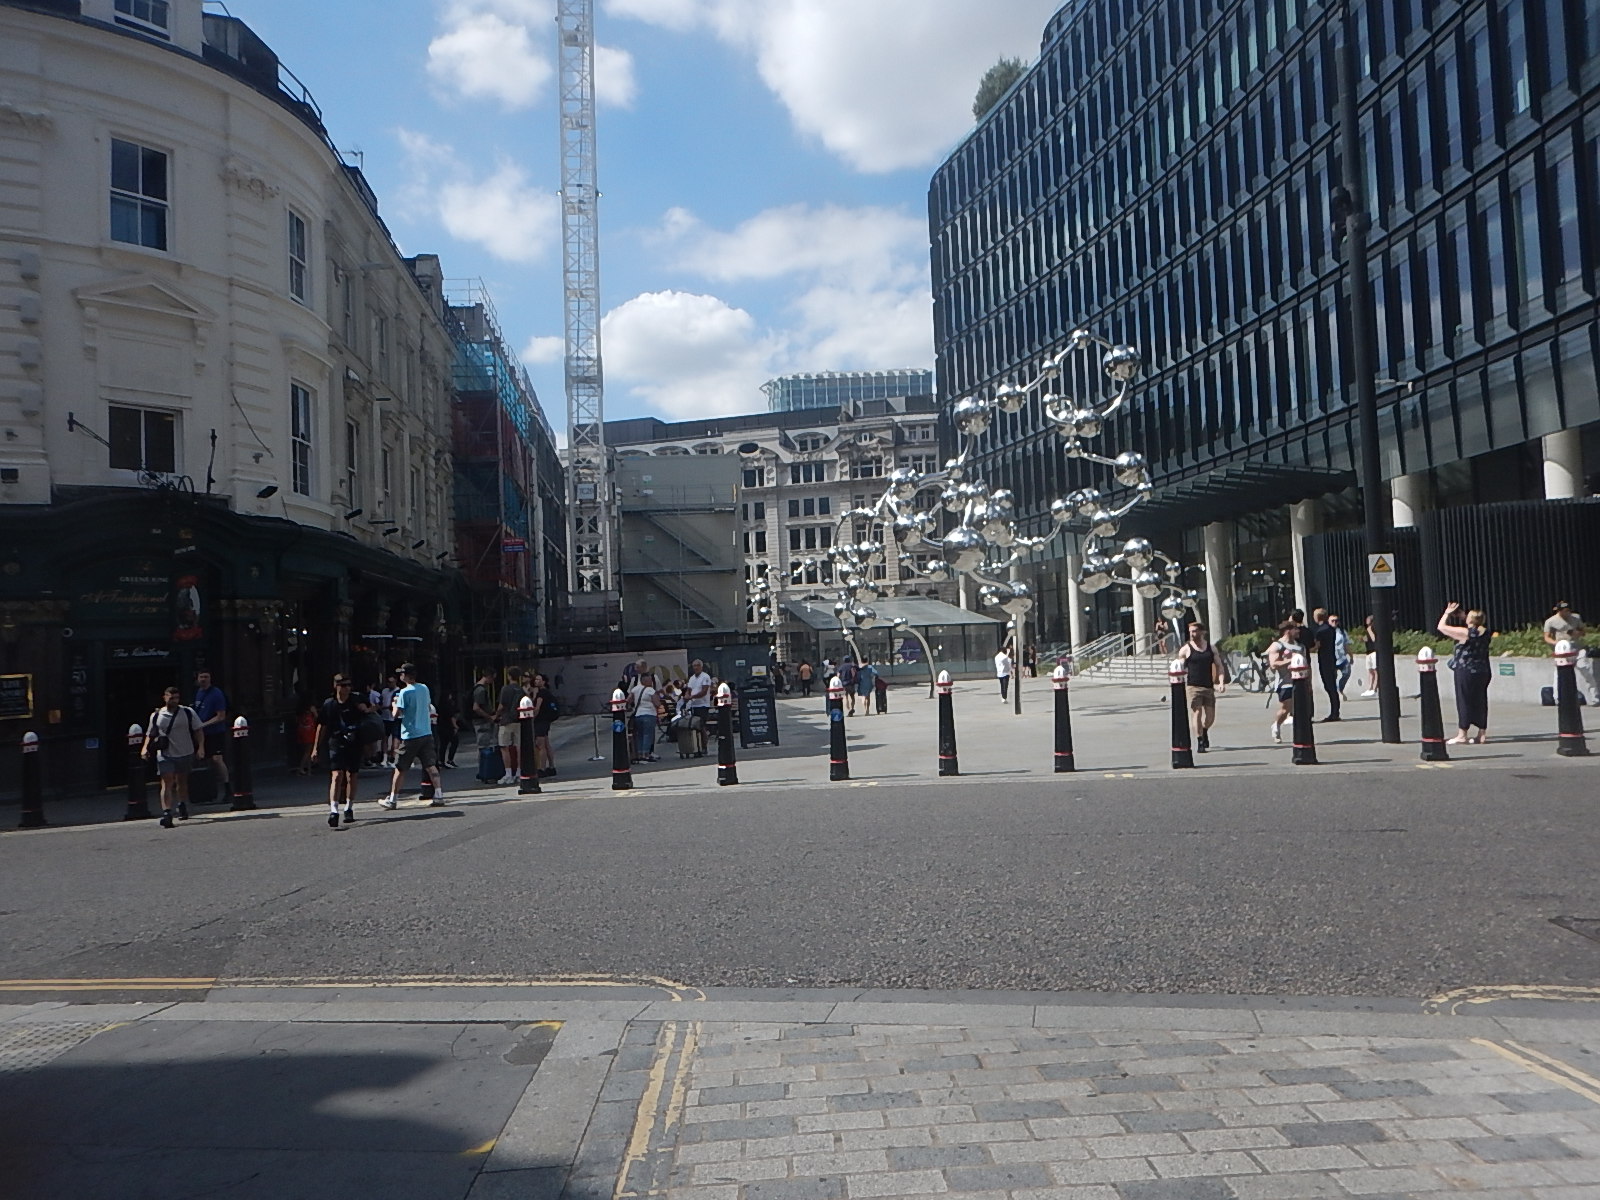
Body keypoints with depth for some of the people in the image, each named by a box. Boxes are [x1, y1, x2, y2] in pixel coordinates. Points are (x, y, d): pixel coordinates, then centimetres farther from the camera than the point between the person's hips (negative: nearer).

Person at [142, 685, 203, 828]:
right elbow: (150, 734, 11)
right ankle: (166, 813, -19)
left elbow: (198, 730, 4)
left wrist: (200, 747, -7)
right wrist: (145, 747, -6)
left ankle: (182, 806, 40)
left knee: (182, 782, 16)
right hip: (165, 755, -1)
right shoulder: (156, 716, 2)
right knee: (167, 783, -13)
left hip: (185, 753, 1)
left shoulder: (188, 712, 0)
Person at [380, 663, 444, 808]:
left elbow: (396, 714, -12)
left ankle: (392, 800, 13)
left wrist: (395, 703, 6)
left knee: (400, 768, 5)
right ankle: (439, 796, -1)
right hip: (426, 733, 5)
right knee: (430, 766, 5)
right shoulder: (424, 688, 7)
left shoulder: (404, 692, -13)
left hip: (410, 736, -5)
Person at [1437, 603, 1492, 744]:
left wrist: (1447, 613, 1)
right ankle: (1482, 734, 15)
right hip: (1483, 672, 7)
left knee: (1464, 701, -2)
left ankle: (1462, 735, 1)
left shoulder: (1464, 632, -16)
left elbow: (1441, 627, -12)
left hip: (1465, 672, -7)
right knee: (1480, 701, 11)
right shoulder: (1485, 633, 4)